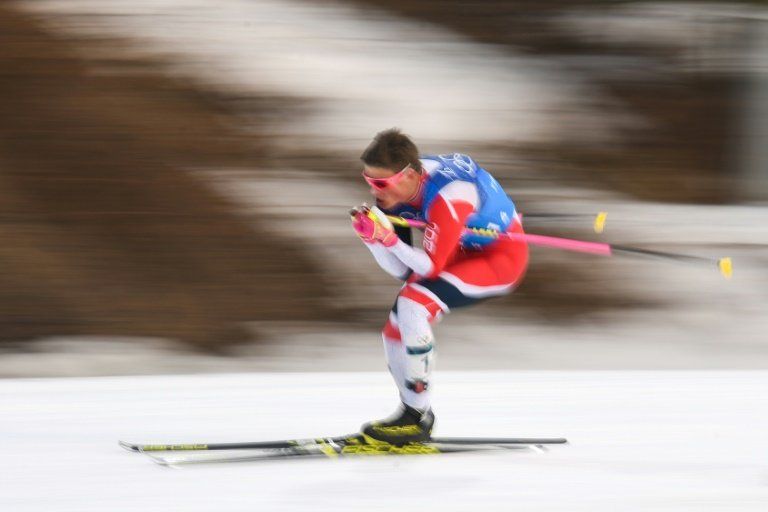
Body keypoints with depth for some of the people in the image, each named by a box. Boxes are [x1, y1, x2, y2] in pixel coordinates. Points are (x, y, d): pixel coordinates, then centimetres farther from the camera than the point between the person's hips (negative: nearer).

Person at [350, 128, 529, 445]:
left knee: (412, 303, -26)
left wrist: (389, 239, -37)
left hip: (502, 257, -9)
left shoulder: (447, 197, -34)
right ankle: (414, 415, 22)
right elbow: (402, 271, -8)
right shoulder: (397, 192, -10)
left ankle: (418, 417, -20)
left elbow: (431, 267, -28)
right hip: (463, 254, 9)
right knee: (396, 332, 1)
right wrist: (372, 238, -24)